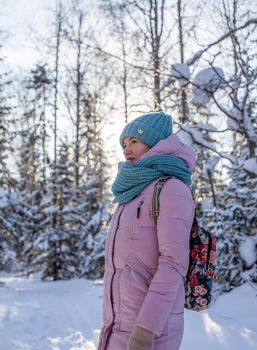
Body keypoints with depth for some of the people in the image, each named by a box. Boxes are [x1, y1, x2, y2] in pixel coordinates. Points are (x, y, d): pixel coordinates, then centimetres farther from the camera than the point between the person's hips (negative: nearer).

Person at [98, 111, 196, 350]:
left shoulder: (172, 189, -12)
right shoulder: (134, 196, 17)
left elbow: (173, 263, -20)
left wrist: (146, 329, -26)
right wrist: (110, 323, 21)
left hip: (150, 328, -9)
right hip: (124, 325, 9)